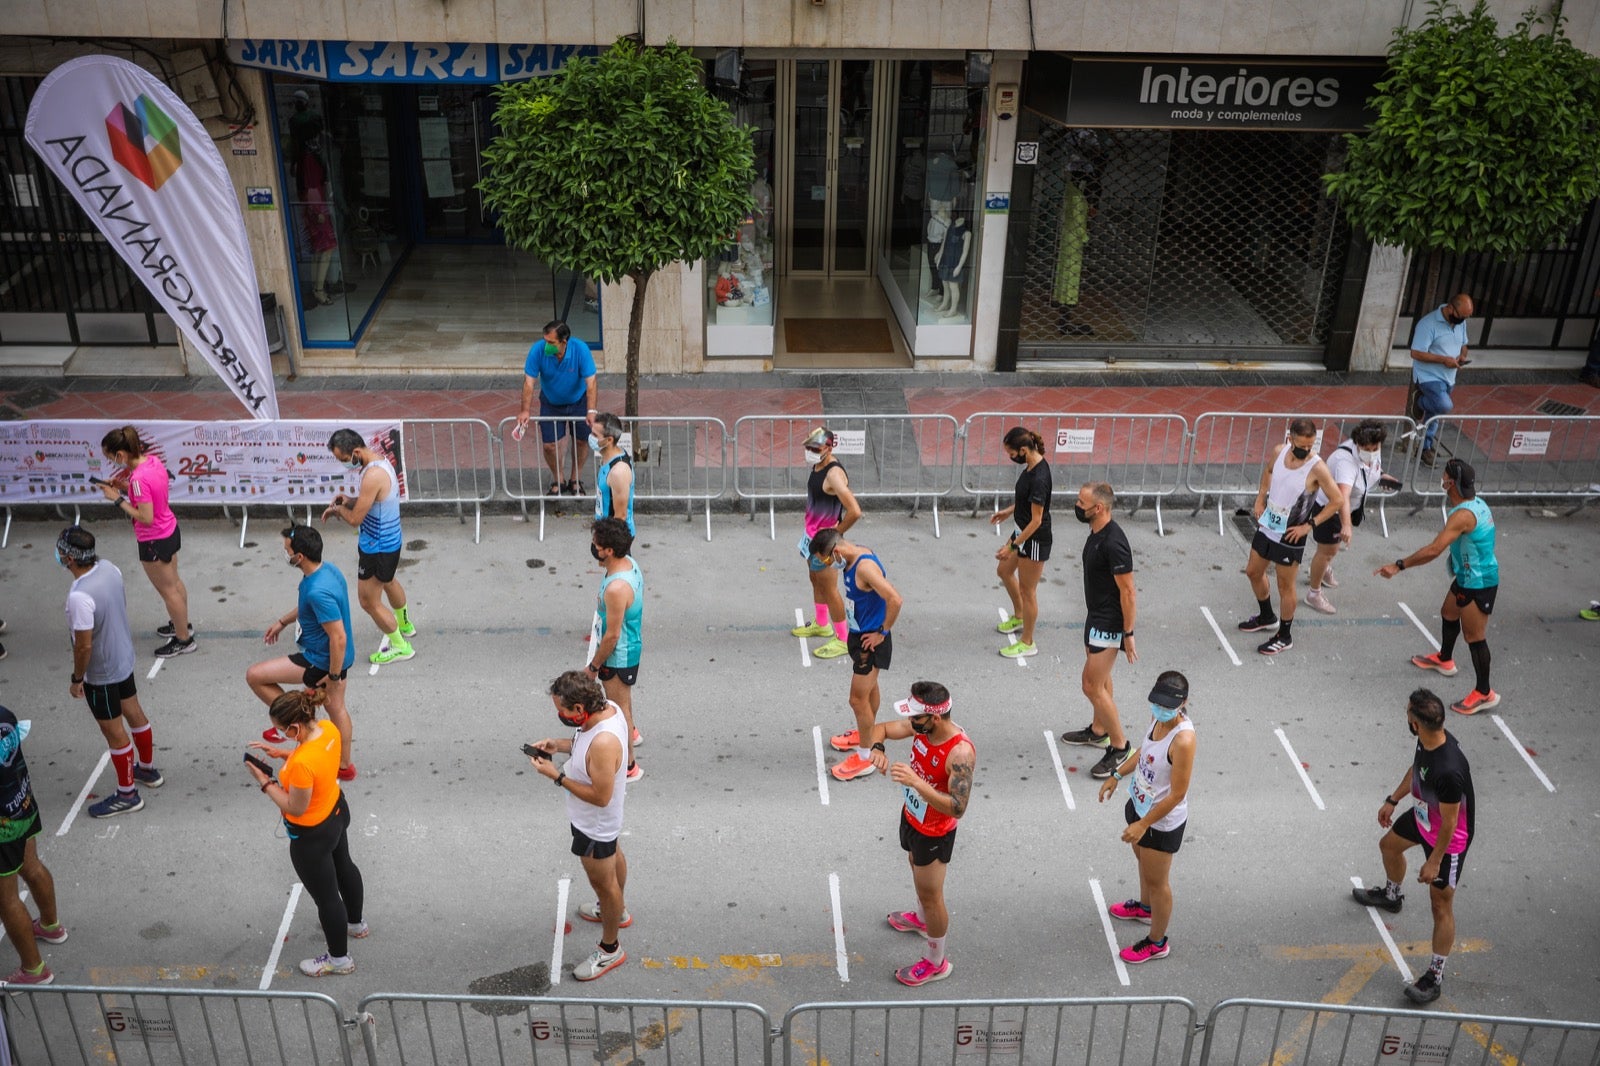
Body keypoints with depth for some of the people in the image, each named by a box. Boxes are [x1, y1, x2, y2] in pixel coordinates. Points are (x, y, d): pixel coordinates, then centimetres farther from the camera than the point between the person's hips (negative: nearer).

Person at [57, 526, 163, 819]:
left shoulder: (80, 596, -34)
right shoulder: (110, 569, -10)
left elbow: (84, 645, -27)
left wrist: (77, 679, -11)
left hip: (101, 673, -8)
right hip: (124, 658, 8)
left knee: (115, 733, 8)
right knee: (134, 713, 25)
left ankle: (127, 795, 25)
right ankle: (147, 769, 46)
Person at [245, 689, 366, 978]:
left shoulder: (302, 763, -41)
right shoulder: (329, 729, -17)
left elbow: (295, 808, -26)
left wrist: (265, 782, -17)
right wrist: (281, 753, -3)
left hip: (312, 836, -8)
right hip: (337, 812, 8)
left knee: (325, 895, 15)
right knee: (344, 868, 32)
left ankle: (339, 958, 37)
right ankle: (355, 923, 59)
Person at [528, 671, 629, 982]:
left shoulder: (604, 742, -42)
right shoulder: (607, 707, -15)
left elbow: (600, 796, -33)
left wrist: (557, 776, -29)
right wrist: (560, 746, -9)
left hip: (595, 825, -9)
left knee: (603, 883, 13)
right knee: (613, 855, 32)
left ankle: (610, 950, 36)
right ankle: (618, 911, 60)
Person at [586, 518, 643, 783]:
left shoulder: (616, 588, -37)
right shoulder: (628, 563, -9)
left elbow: (613, 635, -28)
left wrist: (594, 666, -14)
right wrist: (599, 631, 22)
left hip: (618, 655, -9)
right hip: (631, 645, 9)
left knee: (619, 706, 10)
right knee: (620, 696, 33)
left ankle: (628, 767, 27)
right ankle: (631, 732, 59)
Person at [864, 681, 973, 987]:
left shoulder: (960, 752, -37)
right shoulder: (921, 727, -16)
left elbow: (957, 808, -40)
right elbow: (880, 728, -2)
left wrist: (916, 782, -49)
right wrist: (877, 748, -26)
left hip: (934, 833, -8)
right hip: (911, 817, 8)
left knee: (930, 895, 10)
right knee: (917, 869, 32)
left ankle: (936, 963, 33)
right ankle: (922, 920, 62)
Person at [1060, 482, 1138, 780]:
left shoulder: (1113, 543, -29)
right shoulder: (1096, 533, 2)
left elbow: (1128, 592, -25)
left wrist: (1128, 634, -21)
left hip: (1109, 623, -10)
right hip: (1097, 617, 10)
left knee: (1092, 685, -5)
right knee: (1099, 677, 23)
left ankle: (1120, 747, 7)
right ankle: (1098, 731, 40)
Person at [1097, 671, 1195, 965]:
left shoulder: (1183, 739, -36)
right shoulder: (1158, 717, -12)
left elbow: (1177, 794, -29)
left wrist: (1143, 824, -24)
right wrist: (1117, 776, 15)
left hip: (1162, 822, -8)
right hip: (1140, 805, 8)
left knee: (1157, 880, 12)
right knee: (1142, 858, 31)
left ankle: (1157, 943, 34)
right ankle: (1145, 907, 59)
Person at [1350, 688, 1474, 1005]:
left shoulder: (1449, 770, -43)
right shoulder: (1426, 741, -18)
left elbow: (1449, 823, -30)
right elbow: (1415, 771, 5)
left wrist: (1434, 861, -19)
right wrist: (1392, 800, 16)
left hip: (1448, 838, -9)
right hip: (1423, 816, 9)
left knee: (1441, 905, 4)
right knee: (1389, 846, 32)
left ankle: (1435, 977, 19)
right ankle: (1391, 896, 64)